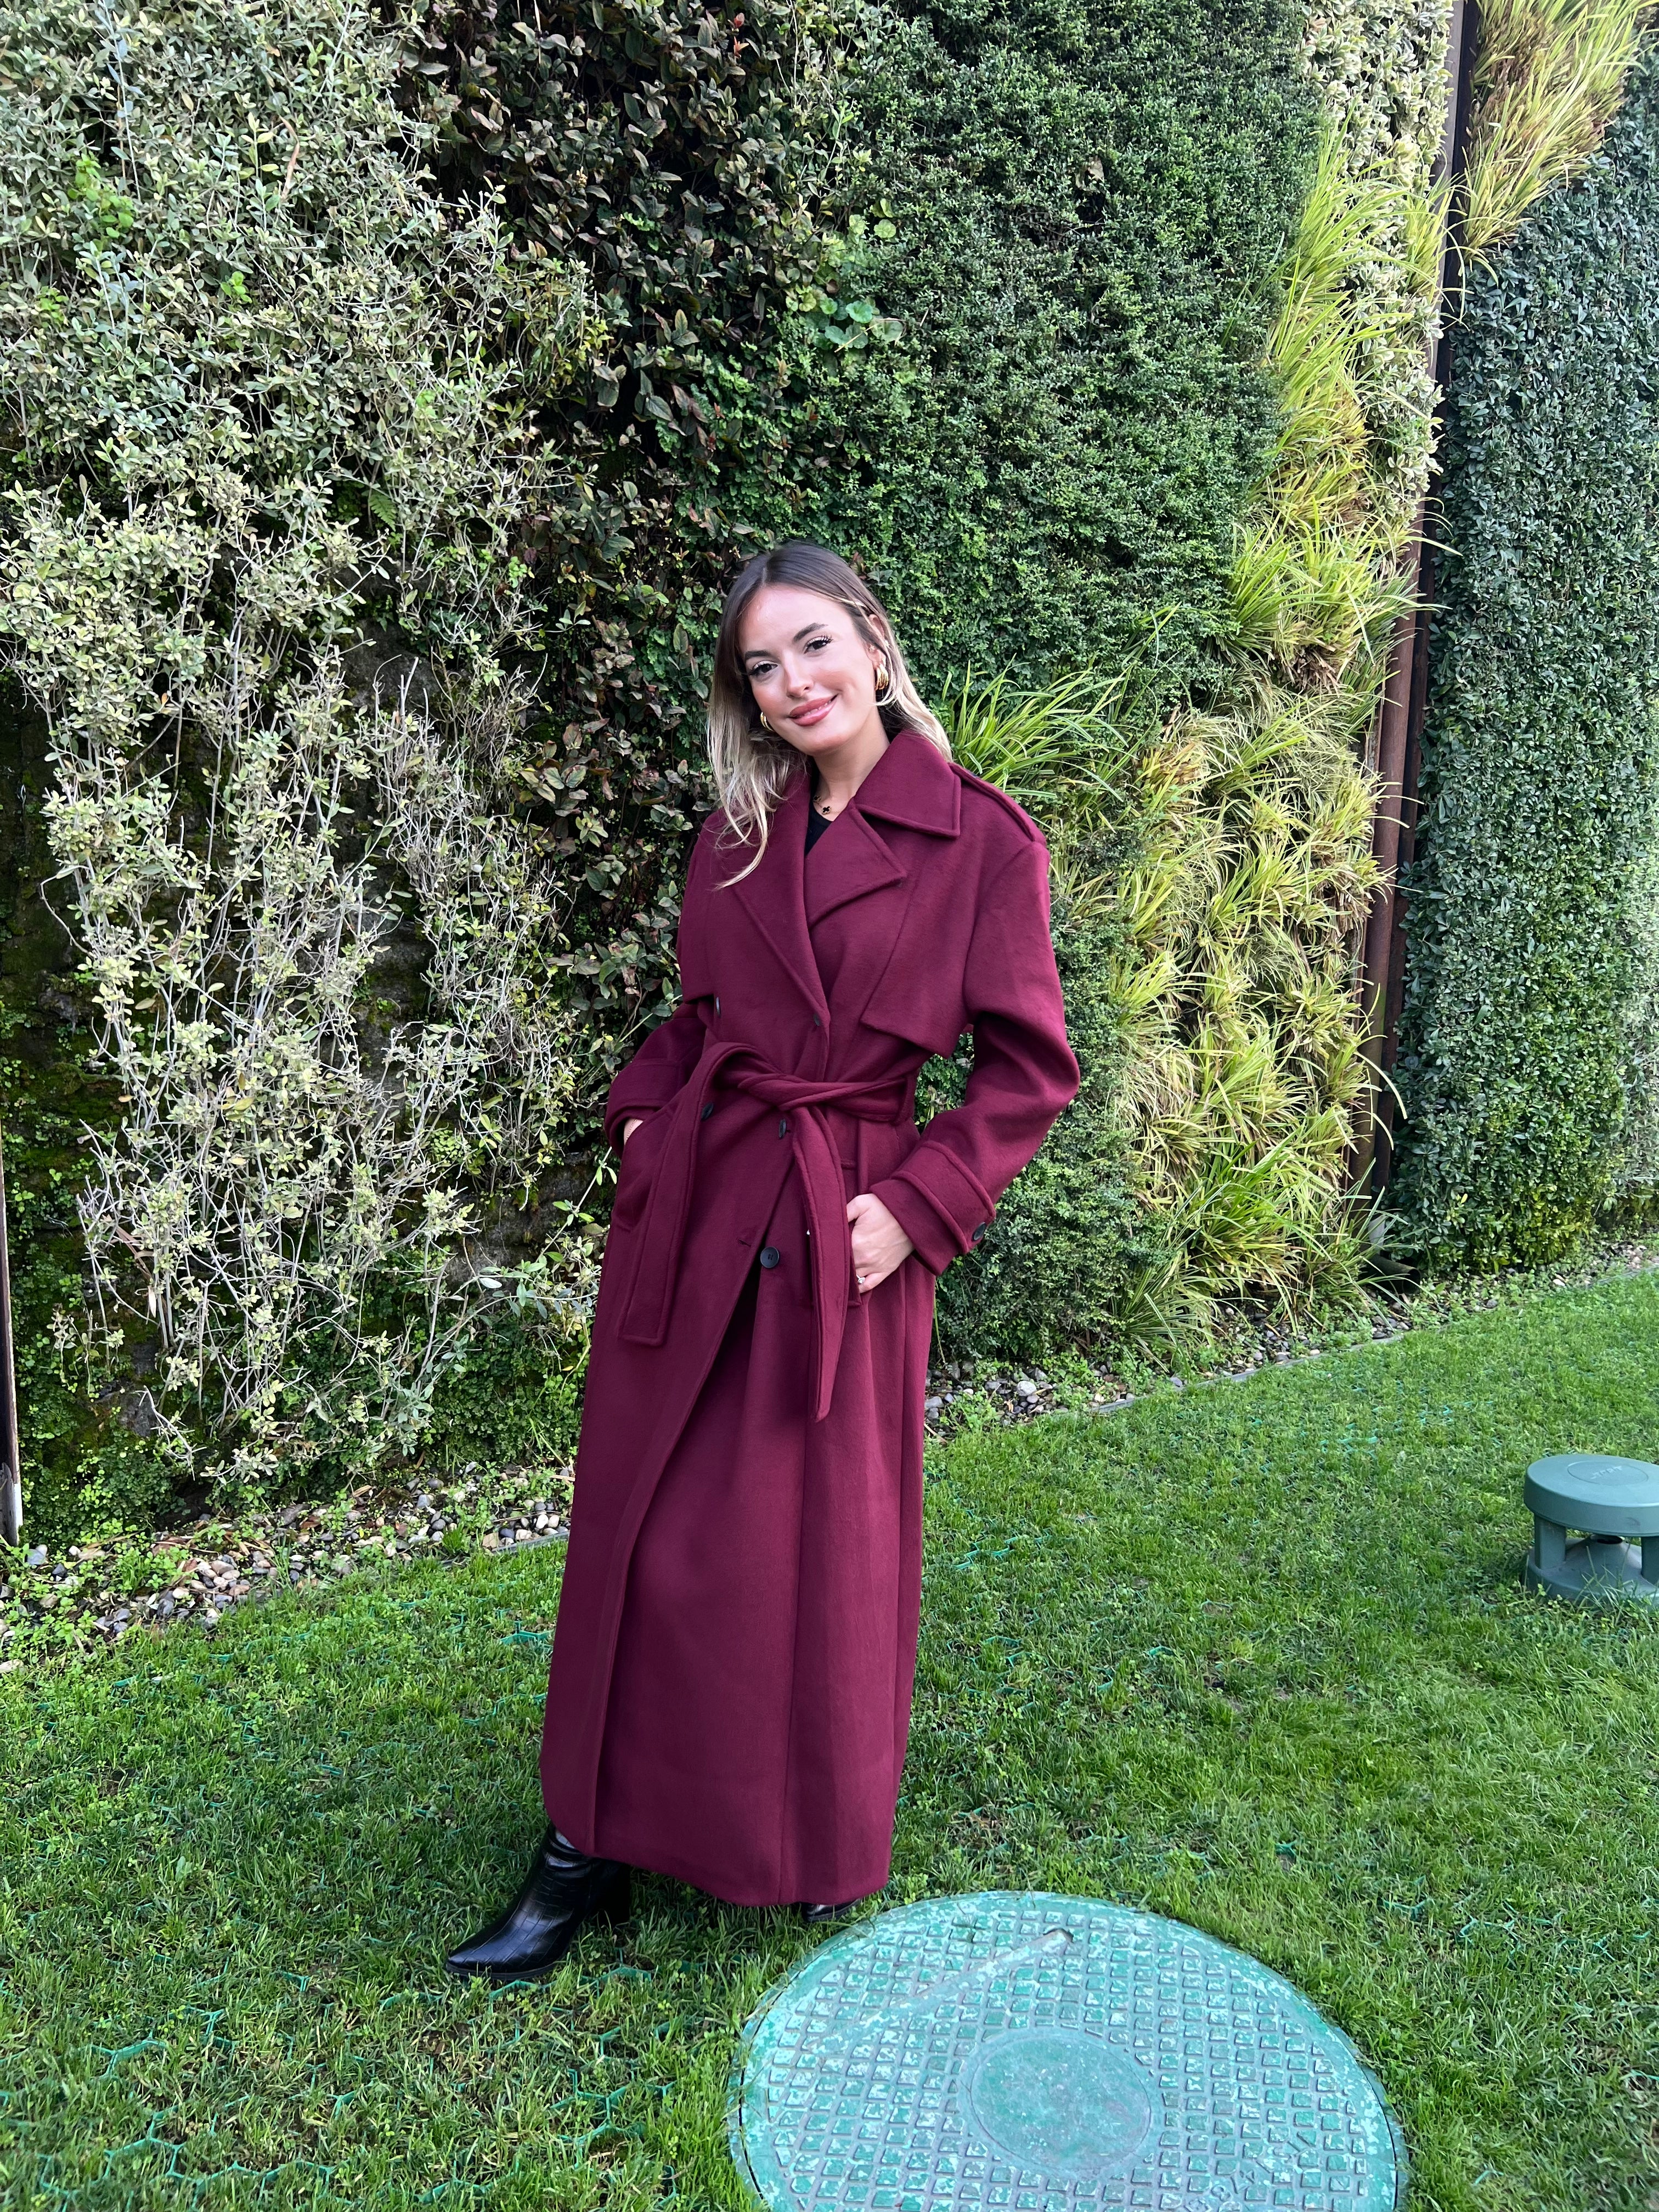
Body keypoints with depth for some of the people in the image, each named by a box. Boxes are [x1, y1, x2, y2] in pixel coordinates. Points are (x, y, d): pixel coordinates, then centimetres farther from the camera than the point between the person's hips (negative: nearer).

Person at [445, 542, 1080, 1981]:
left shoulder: (983, 840, -7)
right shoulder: (737, 833, 8)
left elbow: (1031, 1069, -4)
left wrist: (915, 1207, -11)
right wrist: (644, 1118, 4)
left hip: (842, 1232, -4)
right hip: (690, 1205, 5)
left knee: (826, 1544, 7)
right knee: (645, 1530, 11)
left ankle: (825, 1851, 33)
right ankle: (594, 1845, 28)